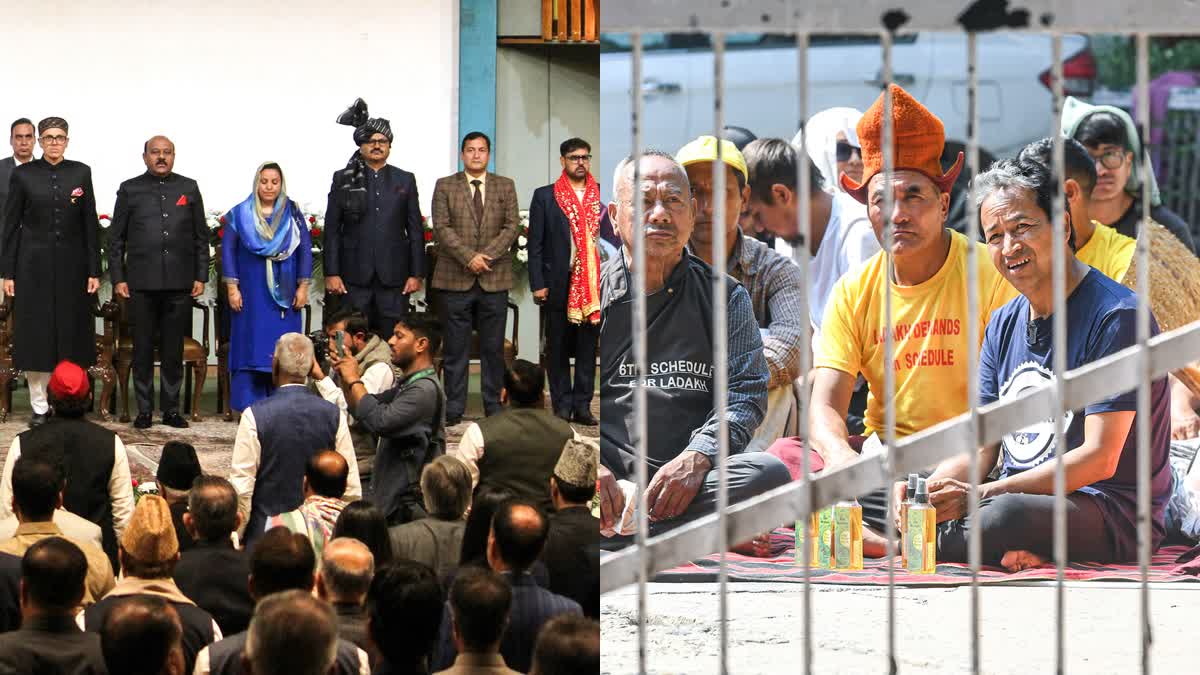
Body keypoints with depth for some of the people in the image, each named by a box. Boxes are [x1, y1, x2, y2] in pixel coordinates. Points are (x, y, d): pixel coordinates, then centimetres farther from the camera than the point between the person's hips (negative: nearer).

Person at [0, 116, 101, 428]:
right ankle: (40, 407, 6)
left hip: (72, 266, 1)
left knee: (71, 335, 2)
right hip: (34, 266, -1)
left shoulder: (81, 173, 4)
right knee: (36, 337, 0)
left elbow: (90, 224, 4)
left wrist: (94, 270, -1)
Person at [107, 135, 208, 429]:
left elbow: (201, 237, 12)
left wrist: (201, 276, 5)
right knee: (143, 349, 2)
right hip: (142, 283, -1)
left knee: (174, 350, 5)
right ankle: (144, 410, 8)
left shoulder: (189, 189, 11)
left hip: (179, 283, 1)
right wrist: (118, 278, 0)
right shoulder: (130, 190, 7)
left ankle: (171, 409, 12)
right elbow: (116, 239, 8)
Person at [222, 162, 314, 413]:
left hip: (284, 294, 1)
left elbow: (305, 250, 6)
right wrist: (232, 288, -5)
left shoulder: (293, 214, 6)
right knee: (251, 346, -3)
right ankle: (249, 405, 0)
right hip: (251, 294, -1)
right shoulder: (240, 215, 4)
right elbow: (228, 249, 3)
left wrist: (303, 287, -1)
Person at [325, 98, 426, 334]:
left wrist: (416, 274, 2)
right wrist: (331, 274, -3)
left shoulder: (405, 180, 11)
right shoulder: (343, 179, 8)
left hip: (393, 278, 1)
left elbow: (416, 230, 10)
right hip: (354, 278, -1)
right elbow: (332, 229, 5)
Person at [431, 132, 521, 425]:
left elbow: (512, 226, 1)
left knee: (493, 346, 4)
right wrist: (469, 258, -15)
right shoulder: (445, 186, 6)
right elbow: (441, 227, -4)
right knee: (456, 347, 0)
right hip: (456, 278, -1)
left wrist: (487, 256, -12)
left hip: (494, 278, 1)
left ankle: (493, 404, 10)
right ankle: (454, 408, 4)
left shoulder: (505, 187, 9)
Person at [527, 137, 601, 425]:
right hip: (558, 284, -1)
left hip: (594, 283, 1)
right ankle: (562, 407, 9)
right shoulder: (545, 196, 4)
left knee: (588, 347, 3)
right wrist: (537, 284, -5)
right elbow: (535, 244, 2)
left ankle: (582, 406, 9)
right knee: (558, 349, 4)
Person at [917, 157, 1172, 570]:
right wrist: (927, 489, -10)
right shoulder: (1004, 325, 16)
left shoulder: (1116, 317, -11)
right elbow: (980, 450, 14)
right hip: (1019, 496, 7)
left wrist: (981, 495, -21)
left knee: (1007, 516, -39)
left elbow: (1098, 459, -17)